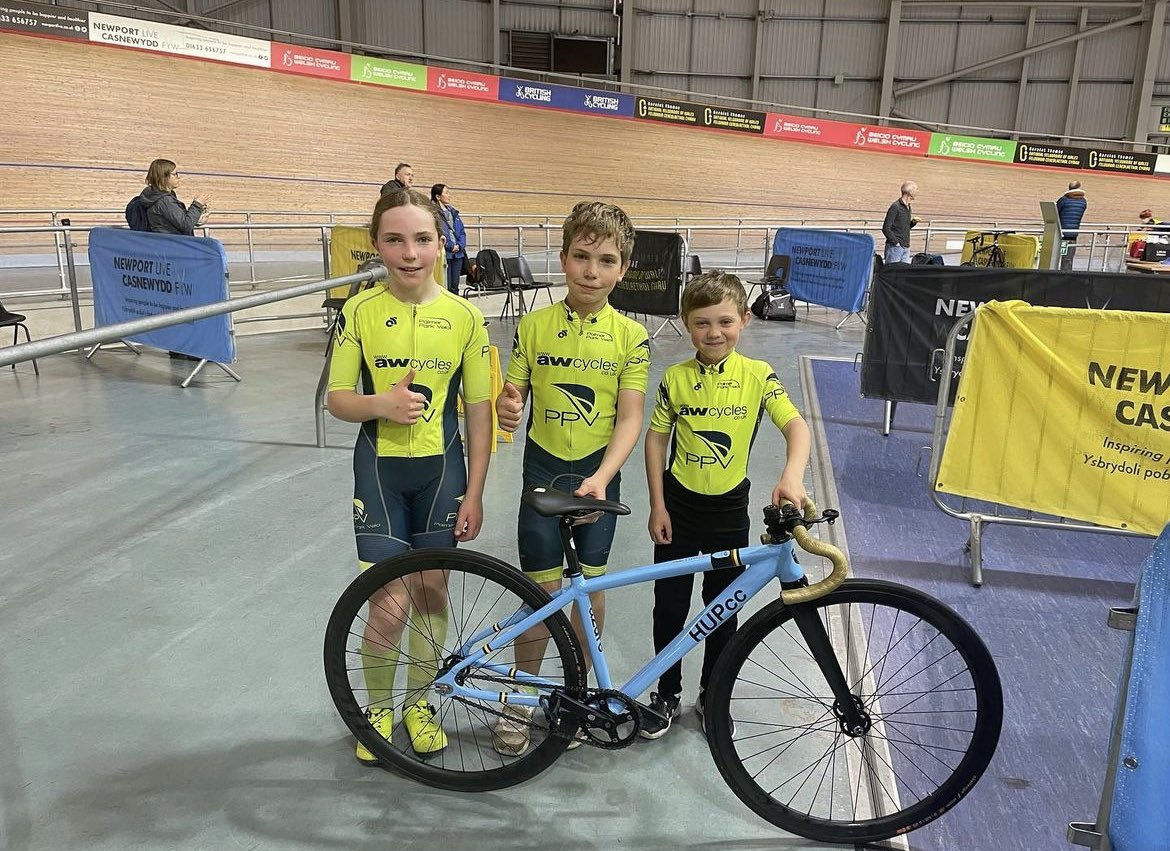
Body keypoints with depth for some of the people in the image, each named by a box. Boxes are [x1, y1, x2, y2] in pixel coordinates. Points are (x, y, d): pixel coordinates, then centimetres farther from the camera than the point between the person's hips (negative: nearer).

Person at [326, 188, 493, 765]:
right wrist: (381, 403, -23)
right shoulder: (360, 312, -7)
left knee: (430, 590, 12)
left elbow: (479, 411, -2)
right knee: (390, 604, -2)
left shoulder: (465, 317, -6)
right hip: (379, 469, -1)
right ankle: (378, 707, 26)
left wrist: (474, 493, -3)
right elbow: (337, 399, -1)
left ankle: (418, 702, 36)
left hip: (440, 469, 1)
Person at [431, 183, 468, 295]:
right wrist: (450, 246, -13)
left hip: (458, 253, 7)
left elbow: (462, 231, 16)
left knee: (454, 287, 10)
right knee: (445, 288, -7)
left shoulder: (452, 211, 19)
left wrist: (459, 245, -1)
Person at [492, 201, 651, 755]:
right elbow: (513, 392, 0)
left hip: (599, 472, 0)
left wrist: (600, 478, -24)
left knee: (590, 585, 12)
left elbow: (630, 418, -11)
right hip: (544, 468, 0)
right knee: (542, 589, 2)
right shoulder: (534, 326, -4)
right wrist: (507, 407, -25)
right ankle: (521, 700, 23)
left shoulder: (630, 336, -7)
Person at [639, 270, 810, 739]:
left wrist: (792, 475, -37)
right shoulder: (675, 378, -7)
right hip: (678, 506, 0)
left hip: (729, 509, 0)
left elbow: (796, 425, -18)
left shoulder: (758, 376, -9)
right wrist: (657, 505, -3)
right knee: (670, 605, 9)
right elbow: (656, 438, 0)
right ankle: (667, 693, 30)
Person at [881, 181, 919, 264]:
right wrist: (896, 242, -16)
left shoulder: (908, 207, 16)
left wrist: (913, 222, 4)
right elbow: (886, 228, -14)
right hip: (895, 247, -8)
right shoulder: (895, 207, -10)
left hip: (906, 248, 8)